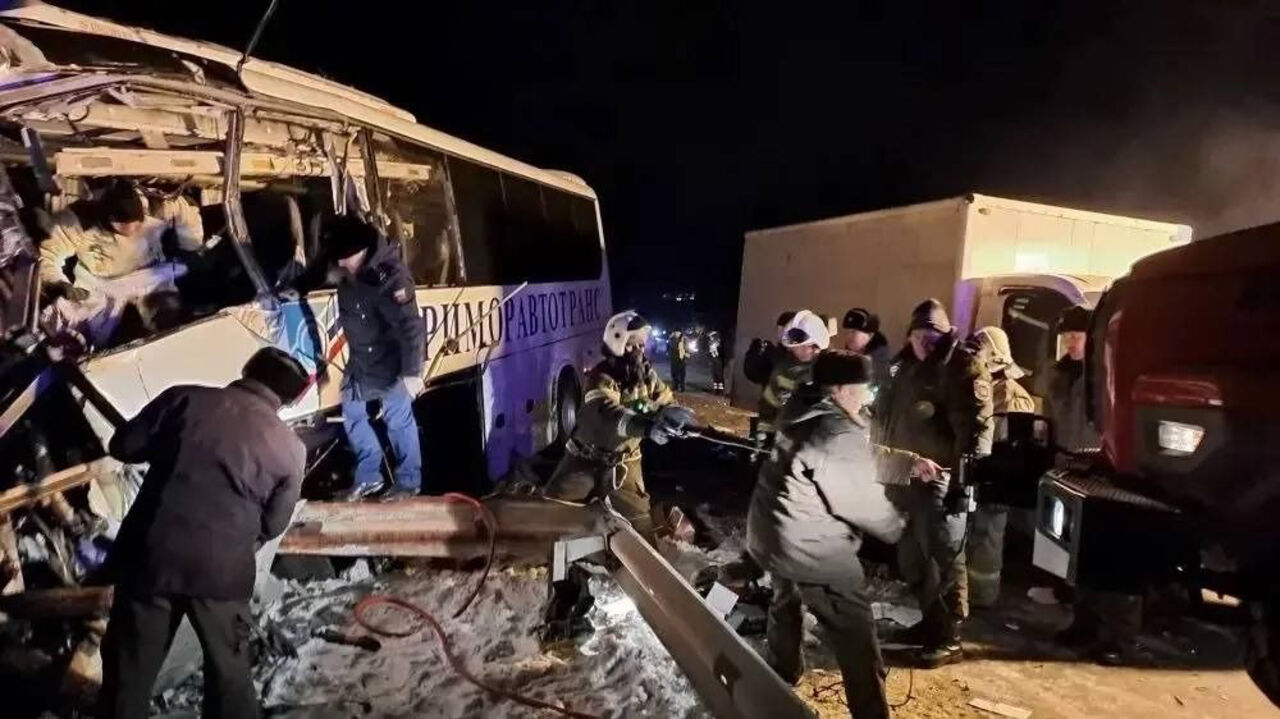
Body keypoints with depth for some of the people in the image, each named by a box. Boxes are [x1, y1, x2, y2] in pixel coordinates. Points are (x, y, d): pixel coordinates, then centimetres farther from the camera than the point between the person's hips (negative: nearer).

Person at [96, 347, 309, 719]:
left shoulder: (185, 398, -6)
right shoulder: (290, 448, -5)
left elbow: (124, 446, 1)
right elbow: (272, 525, 4)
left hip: (151, 556, 1)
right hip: (221, 570, -1)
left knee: (130, 666, 20)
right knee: (229, 669, 19)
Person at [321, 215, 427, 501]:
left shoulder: (388, 276, -28)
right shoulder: (349, 272, 0)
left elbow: (411, 326, -32)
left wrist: (412, 372, -33)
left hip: (389, 363, -9)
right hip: (360, 360, 9)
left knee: (398, 420, 3)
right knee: (352, 413, 17)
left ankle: (408, 482, 20)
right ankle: (368, 476, 31)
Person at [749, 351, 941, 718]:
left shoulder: (807, 415, 8)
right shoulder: (838, 434, -21)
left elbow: (865, 458, 17)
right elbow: (862, 498, -15)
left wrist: (910, 463, 14)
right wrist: (897, 525, 3)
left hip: (769, 531, 11)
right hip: (808, 545, -10)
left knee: (786, 605, 31)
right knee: (855, 633, 2)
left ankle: (781, 678, 50)